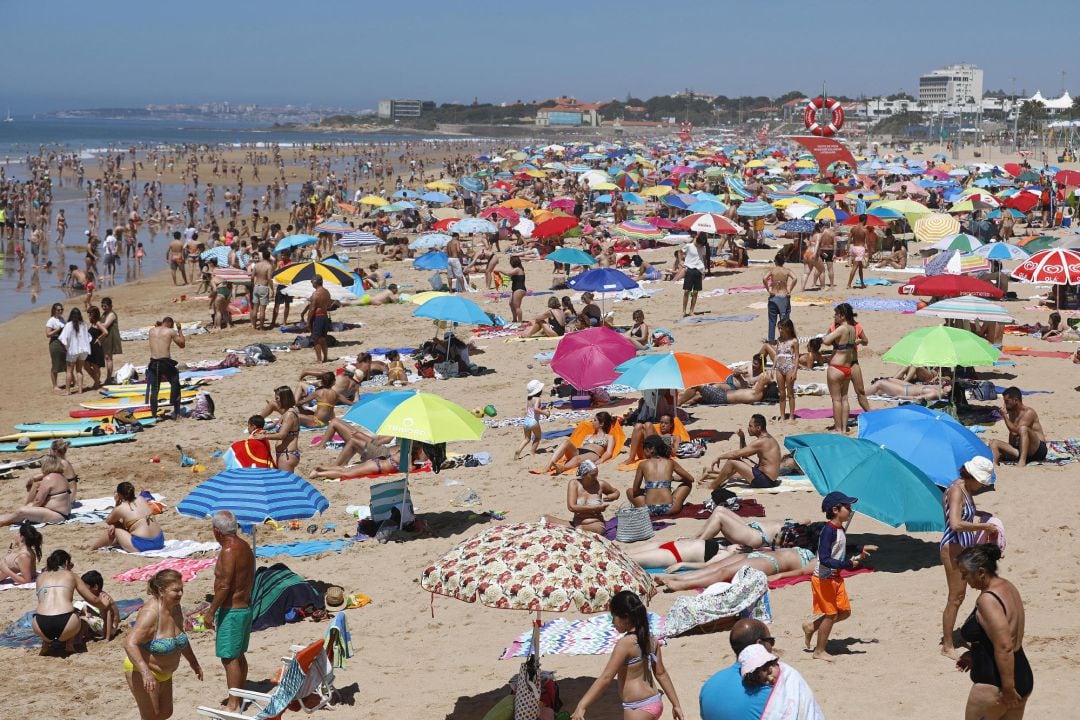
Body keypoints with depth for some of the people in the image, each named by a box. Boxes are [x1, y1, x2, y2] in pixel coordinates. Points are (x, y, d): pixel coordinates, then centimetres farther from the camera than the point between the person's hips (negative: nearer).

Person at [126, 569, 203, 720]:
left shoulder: (175, 607, -2)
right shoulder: (151, 614, -29)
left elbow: (180, 638, 17)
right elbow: (130, 644, -37)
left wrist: (193, 662, 24)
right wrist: (145, 672, -47)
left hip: (163, 673, 9)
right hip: (142, 673, -9)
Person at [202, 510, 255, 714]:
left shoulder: (229, 552, -20)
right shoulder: (245, 548, 9)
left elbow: (224, 586, -23)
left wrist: (211, 612, -18)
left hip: (231, 611, -10)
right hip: (245, 607, 10)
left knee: (229, 658, -5)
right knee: (239, 656, 18)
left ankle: (233, 705, -4)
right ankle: (238, 698, 27)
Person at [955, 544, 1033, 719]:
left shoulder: (988, 600, -22)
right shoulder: (1008, 587, 6)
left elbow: (1004, 648, -27)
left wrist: (1008, 689, -24)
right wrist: (974, 655, 23)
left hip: (993, 685, -9)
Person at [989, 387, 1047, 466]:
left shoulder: (1028, 412, -8)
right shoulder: (1012, 413, 15)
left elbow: (1016, 431, -19)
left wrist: (1004, 416, -16)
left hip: (1038, 450, -7)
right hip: (1019, 449, 7)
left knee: (1023, 429, -34)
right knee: (993, 443, -8)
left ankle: (1022, 461, -46)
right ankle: (994, 464, -38)